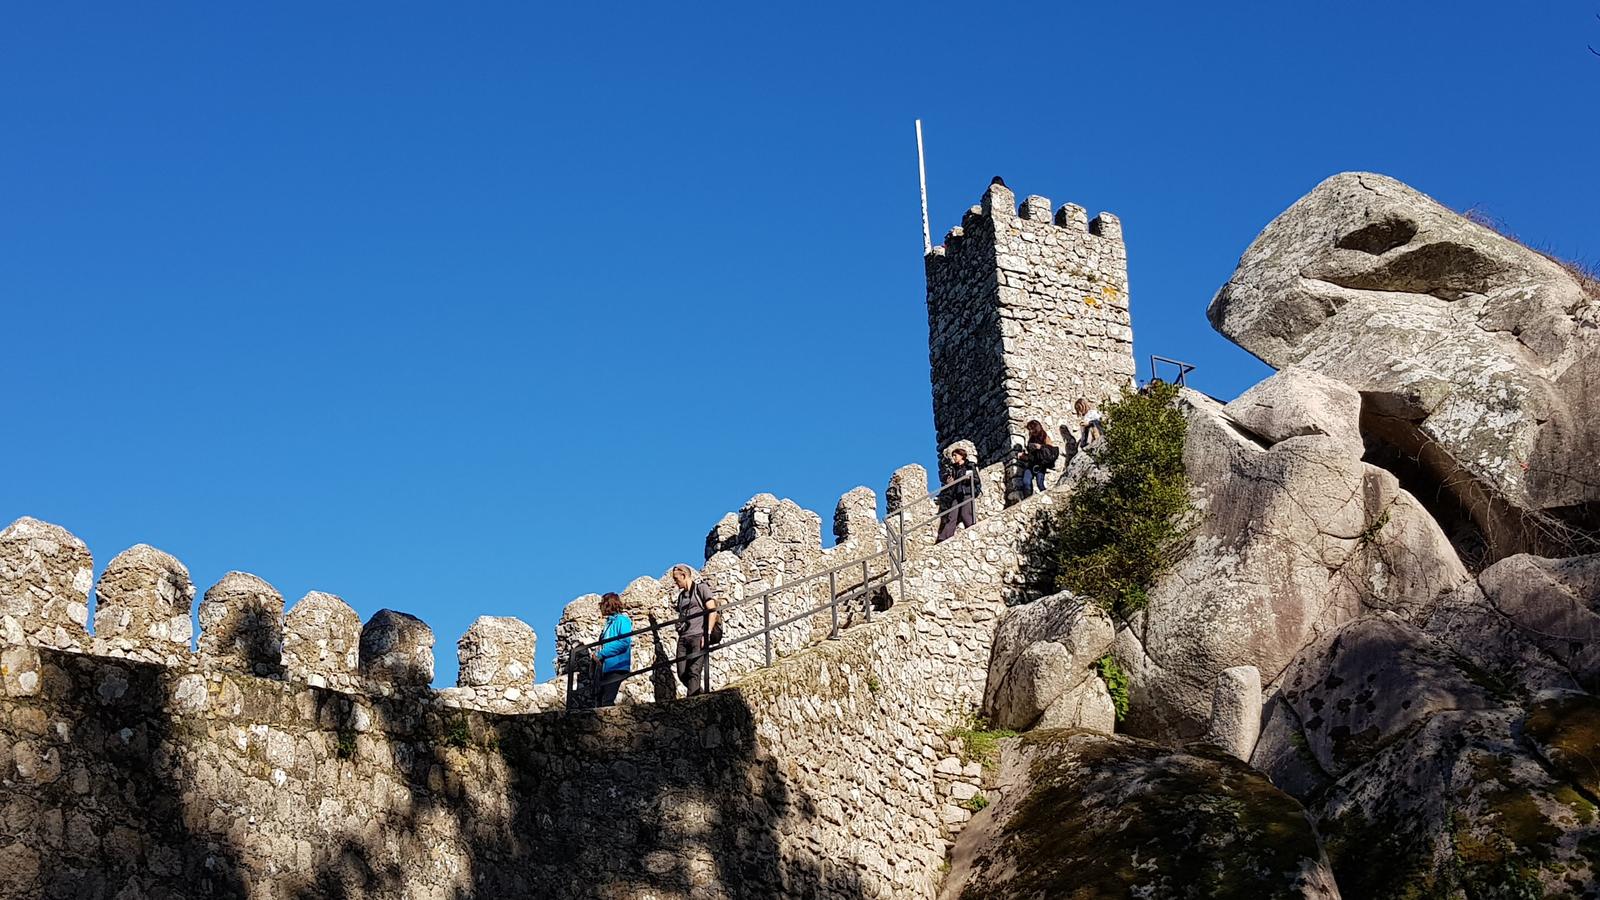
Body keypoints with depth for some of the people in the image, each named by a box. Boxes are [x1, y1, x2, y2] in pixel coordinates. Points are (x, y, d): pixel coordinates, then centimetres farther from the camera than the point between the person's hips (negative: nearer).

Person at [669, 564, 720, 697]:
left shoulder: (701, 588, 3)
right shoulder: (682, 595, 24)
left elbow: (712, 611, -6)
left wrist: (708, 633, -14)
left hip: (698, 636, -7)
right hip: (683, 638, 7)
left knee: (694, 671, -16)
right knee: (682, 673, -2)